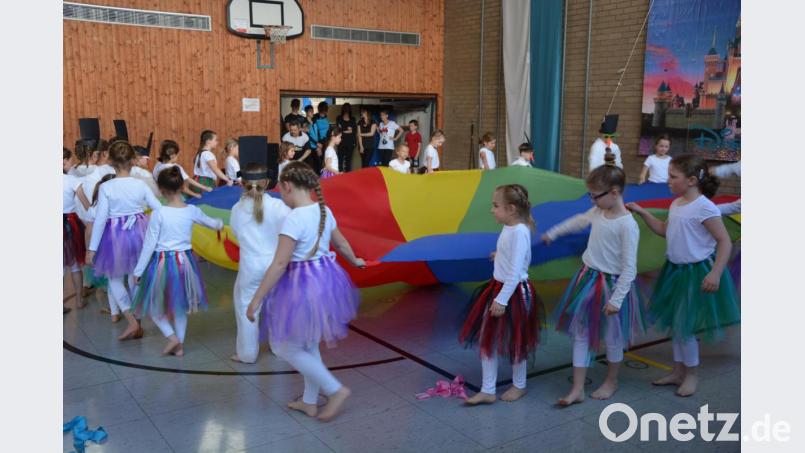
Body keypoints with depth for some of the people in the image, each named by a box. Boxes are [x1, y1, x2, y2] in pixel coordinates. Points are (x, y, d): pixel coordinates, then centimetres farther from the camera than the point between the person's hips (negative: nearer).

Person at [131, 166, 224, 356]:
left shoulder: (158, 214, -16)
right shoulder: (192, 211, -6)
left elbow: (149, 245, -11)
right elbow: (210, 222, 16)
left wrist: (138, 271, -2)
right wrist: (220, 223, 40)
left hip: (162, 262, -4)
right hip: (185, 261, 4)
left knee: (154, 304, 17)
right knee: (180, 304, 20)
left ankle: (172, 337, 4)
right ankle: (179, 345, 27)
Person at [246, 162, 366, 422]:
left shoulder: (294, 218, -22)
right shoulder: (325, 211, 3)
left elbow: (279, 264, -23)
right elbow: (342, 244, 19)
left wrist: (256, 300, -17)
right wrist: (355, 261, 40)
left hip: (302, 286, -9)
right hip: (325, 280, 9)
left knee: (285, 348, 7)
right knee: (308, 344, 22)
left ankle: (336, 390, 7)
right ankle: (310, 402, 34)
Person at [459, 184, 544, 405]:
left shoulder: (519, 232, -23)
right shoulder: (509, 228, 4)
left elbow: (516, 271, -25)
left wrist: (502, 299, -25)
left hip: (514, 292, -9)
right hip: (498, 287, 9)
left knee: (515, 342, 10)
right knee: (486, 339, 9)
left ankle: (519, 386, 32)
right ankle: (487, 391, 17)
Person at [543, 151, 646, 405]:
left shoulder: (627, 225, -22)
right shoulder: (598, 212, 0)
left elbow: (629, 268, -21)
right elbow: (579, 221, 23)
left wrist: (616, 299, -22)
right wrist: (553, 233, 33)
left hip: (611, 284, -7)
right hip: (587, 278, 7)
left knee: (611, 337, 13)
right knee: (581, 334, 8)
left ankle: (611, 381, 36)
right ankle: (577, 389, 15)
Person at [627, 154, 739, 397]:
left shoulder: (704, 207, -20)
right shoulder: (676, 204, 5)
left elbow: (725, 242, -19)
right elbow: (664, 230, 21)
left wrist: (715, 274, -25)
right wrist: (641, 212, 12)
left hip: (697, 273, -8)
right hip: (676, 270, 8)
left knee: (684, 326, 1)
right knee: (675, 323, 16)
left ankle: (692, 374, 21)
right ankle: (679, 371, 30)